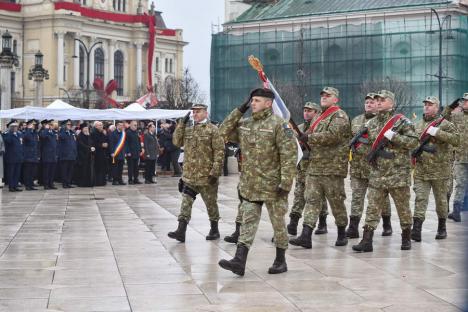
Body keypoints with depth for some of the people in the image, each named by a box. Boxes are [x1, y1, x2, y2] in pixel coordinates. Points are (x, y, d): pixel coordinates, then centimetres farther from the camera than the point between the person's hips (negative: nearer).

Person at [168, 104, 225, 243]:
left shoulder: (212, 129, -7)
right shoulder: (188, 129, 11)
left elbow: (219, 151, -11)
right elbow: (177, 142, 5)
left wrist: (215, 171, -16)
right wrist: (181, 124, -2)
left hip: (206, 175, -5)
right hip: (189, 175, 5)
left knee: (211, 203, 9)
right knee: (186, 201, -2)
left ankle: (214, 229, 23)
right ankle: (181, 231, -5)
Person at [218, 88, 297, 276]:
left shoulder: (278, 124, -11)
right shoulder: (244, 124, 9)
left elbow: (289, 155, -15)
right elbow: (225, 132, 14)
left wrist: (286, 182, -20)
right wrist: (239, 111, 5)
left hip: (272, 185, -5)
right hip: (250, 186, 6)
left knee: (278, 223, 7)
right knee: (248, 222, 0)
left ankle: (281, 261, 19)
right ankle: (239, 261, -6)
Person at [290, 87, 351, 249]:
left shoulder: (339, 116, -6)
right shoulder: (320, 117, 22)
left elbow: (332, 136, -22)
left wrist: (309, 137, -16)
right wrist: (306, 137, 10)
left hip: (332, 168, -8)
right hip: (315, 167, 8)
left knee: (336, 202, 2)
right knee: (311, 200, -2)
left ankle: (342, 234, 17)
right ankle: (306, 236, -7)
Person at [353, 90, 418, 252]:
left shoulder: (402, 121, -3)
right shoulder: (371, 123, 13)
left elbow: (414, 141, -11)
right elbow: (366, 143, 25)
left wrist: (393, 137, -18)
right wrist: (370, 152, 6)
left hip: (398, 173, -4)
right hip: (377, 174, 4)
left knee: (403, 207, 7)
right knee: (372, 208, -1)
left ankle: (406, 239, 21)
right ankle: (366, 241, -3)